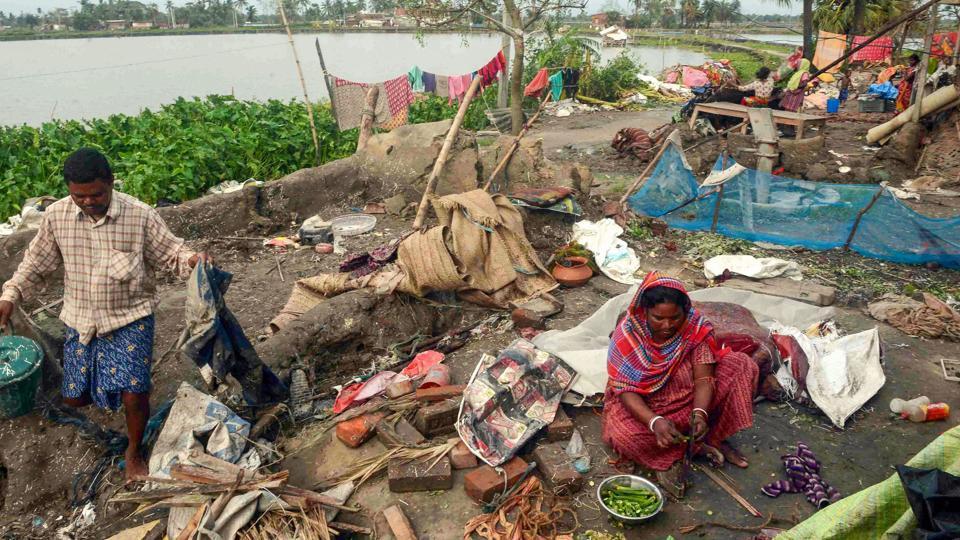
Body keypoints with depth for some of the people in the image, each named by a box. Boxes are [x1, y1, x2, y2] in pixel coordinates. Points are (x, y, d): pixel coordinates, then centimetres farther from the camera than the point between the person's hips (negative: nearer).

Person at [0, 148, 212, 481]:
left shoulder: (140, 215, -15)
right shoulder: (56, 216, -6)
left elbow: (169, 252, -7)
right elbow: (36, 263, 8)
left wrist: (191, 260, -29)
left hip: (130, 319, -3)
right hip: (81, 321, 4)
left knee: (133, 396, -11)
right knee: (74, 397, 11)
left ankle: (134, 452, 19)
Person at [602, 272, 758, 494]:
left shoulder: (695, 326, -17)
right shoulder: (627, 336, -24)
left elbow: (704, 377, -20)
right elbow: (625, 390, -26)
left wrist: (699, 413, -38)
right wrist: (654, 422, -42)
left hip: (689, 400, 3)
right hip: (643, 405, -2)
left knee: (742, 366, -12)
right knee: (623, 435, -34)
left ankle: (714, 437, -4)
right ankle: (696, 445, -13)